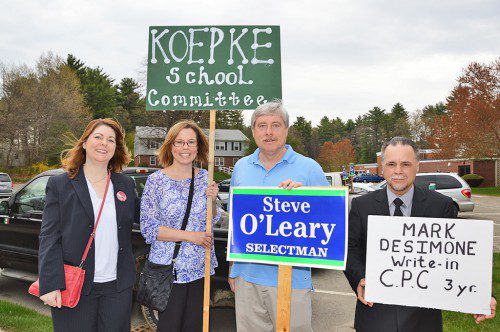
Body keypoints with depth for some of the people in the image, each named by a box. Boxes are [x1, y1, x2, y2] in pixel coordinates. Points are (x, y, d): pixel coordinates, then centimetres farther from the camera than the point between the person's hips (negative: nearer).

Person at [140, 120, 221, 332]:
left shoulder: (205, 178, 4)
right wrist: (189, 236, -17)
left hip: (201, 269, 4)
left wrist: (212, 200, -9)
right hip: (168, 269, -3)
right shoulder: (156, 181, -7)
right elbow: (148, 227, -10)